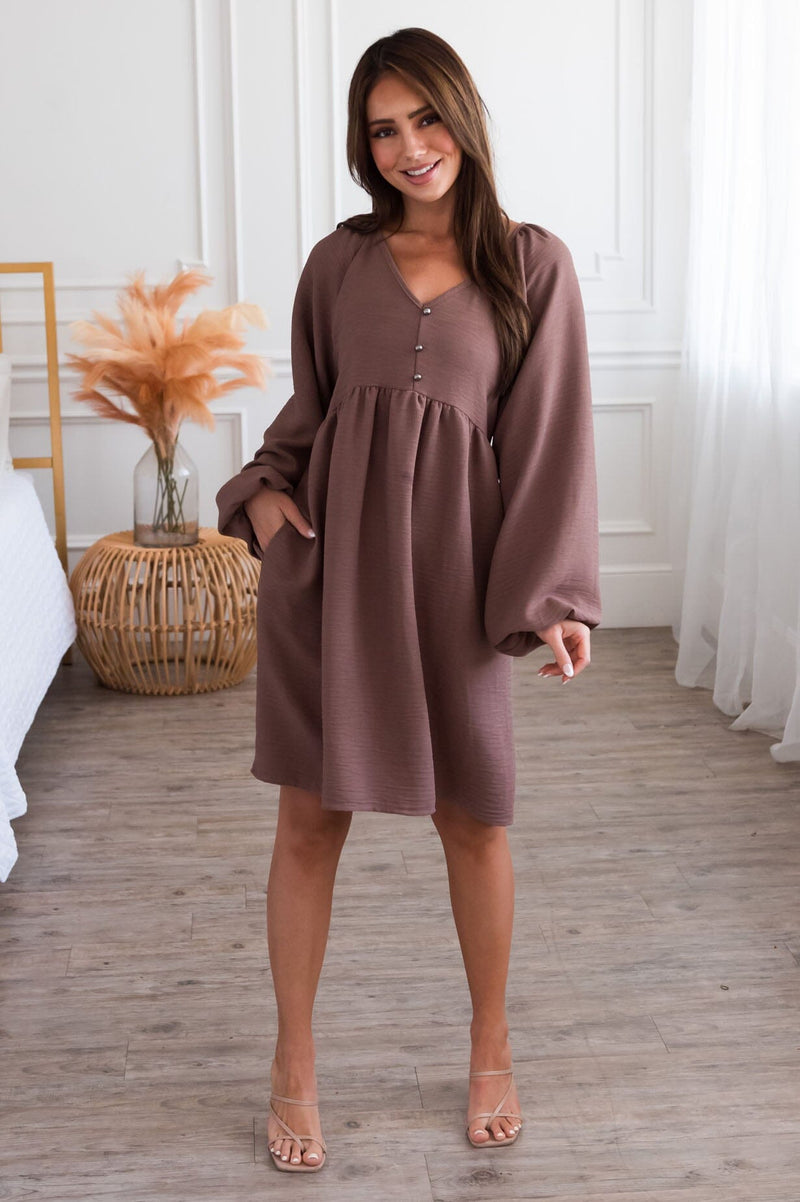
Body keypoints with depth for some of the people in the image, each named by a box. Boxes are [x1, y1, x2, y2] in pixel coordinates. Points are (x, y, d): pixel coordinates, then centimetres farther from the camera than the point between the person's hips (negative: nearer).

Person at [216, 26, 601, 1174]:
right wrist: (265, 487, -1)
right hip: (328, 551, 2)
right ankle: (295, 1067, 20)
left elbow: (550, 435, 0)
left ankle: (492, 1050, 28)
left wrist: (555, 594, -7)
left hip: (453, 560, -1)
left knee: (475, 817, 7)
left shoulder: (533, 264, 3)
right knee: (312, 816, 5)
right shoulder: (339, 261, 8)